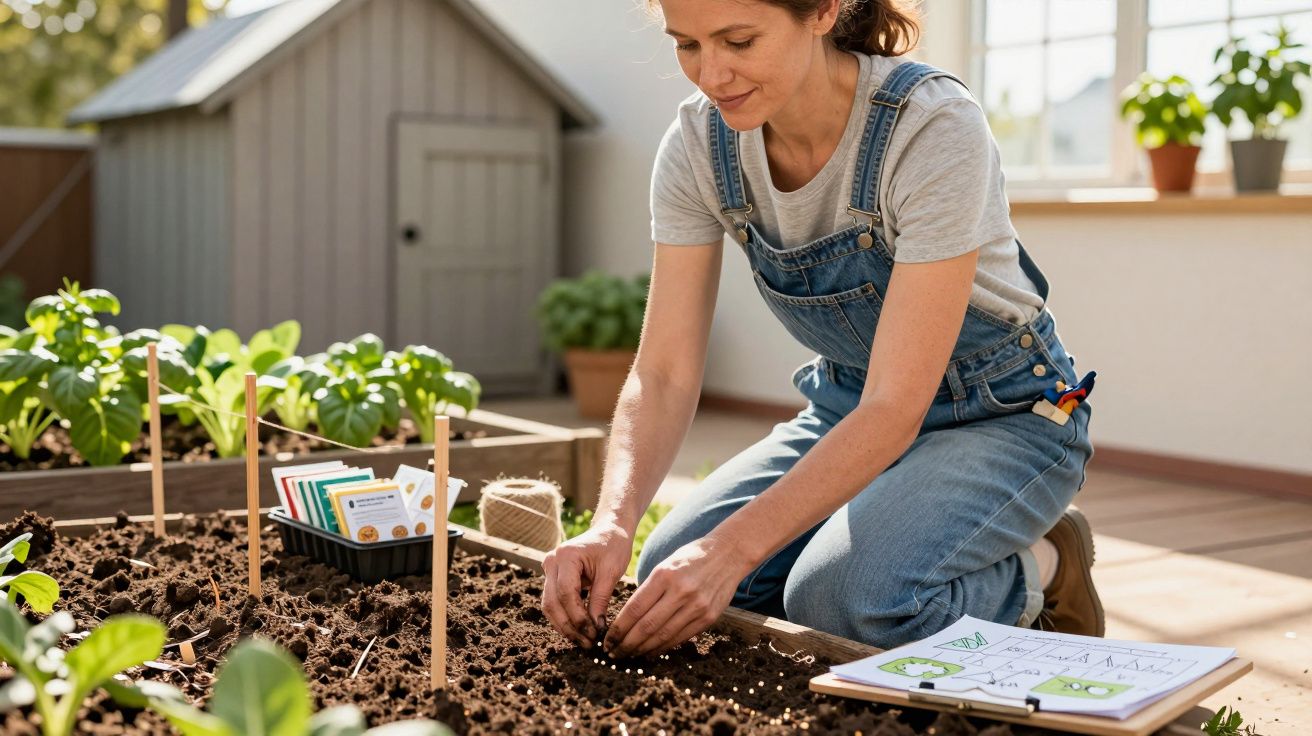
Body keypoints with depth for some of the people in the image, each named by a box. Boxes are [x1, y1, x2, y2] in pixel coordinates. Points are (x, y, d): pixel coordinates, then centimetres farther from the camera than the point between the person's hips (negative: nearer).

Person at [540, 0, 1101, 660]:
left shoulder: (934, 128, -29)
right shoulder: (699, 142, -13)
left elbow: (896, 409, -31)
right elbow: (663, 375, -14)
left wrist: (734, 549, -39)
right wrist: (613, 523, -32)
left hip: (1006, 414, -5)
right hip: (850, 409, 6)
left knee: (845, 597, -31)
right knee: (672, 570, -14)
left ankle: (1038, 572, 2)